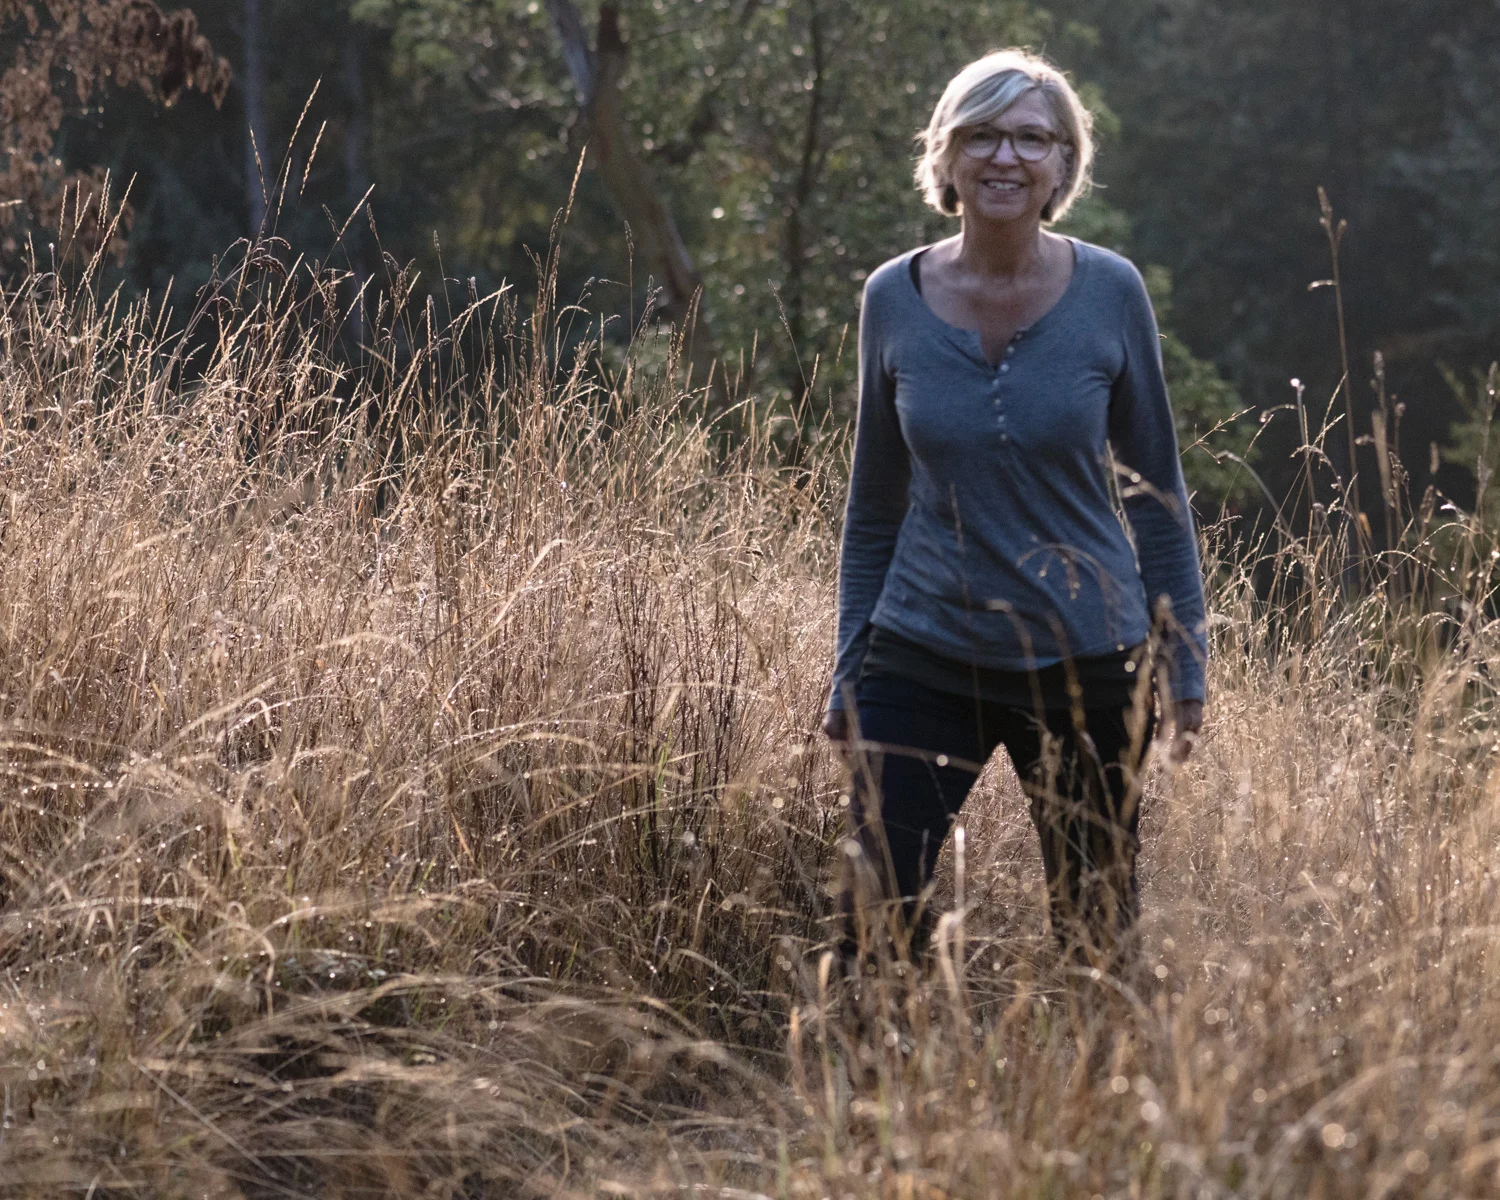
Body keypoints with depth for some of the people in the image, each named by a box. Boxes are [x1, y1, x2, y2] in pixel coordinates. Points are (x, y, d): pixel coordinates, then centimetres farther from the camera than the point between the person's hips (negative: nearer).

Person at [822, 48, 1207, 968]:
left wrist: (1185, 663, 2)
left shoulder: (1110, 293, -5)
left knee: (1097, 938, 8)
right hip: (925, 662, 0)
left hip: (1086, 663, 0)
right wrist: (849, 674, 8)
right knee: (873, 929, -10)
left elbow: (1157, 492, 4)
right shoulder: (895, 299, -2)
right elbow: (875, 507, 8)